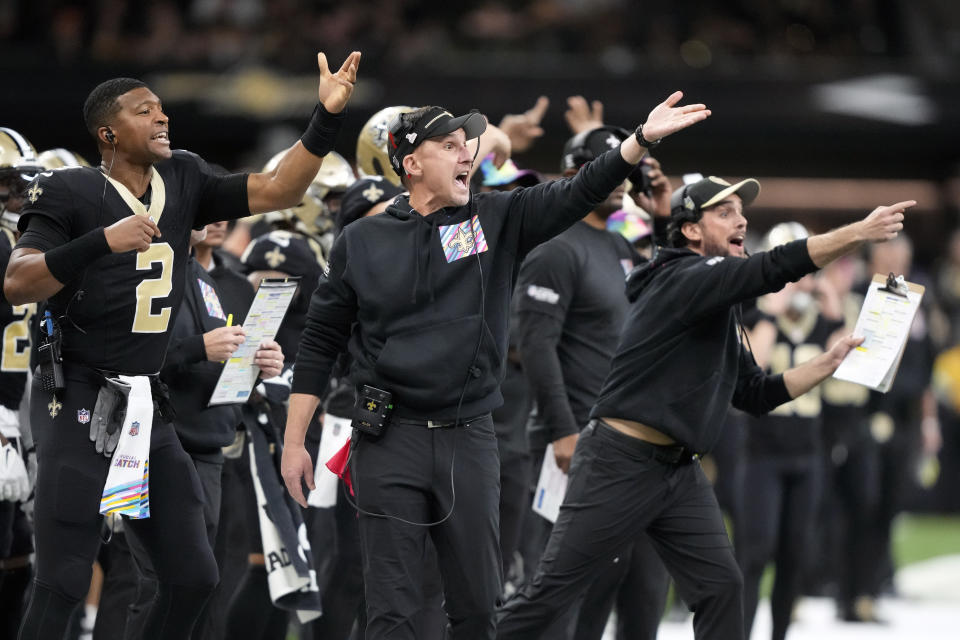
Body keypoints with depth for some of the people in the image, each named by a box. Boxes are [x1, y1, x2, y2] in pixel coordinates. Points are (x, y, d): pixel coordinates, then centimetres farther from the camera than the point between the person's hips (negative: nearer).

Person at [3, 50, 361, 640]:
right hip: (79, 402, -7)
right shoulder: (71, 193, -9)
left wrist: (328, 116, -3)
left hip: (147, 408, 7)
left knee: (193, 575, 7)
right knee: (65, 581, -12)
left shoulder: (184, 183, 9)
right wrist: (103, 241, -30)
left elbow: (277, 191, 9)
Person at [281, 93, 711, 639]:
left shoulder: (498, 220, 6)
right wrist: (294, 442, 5)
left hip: (469, 440, 2)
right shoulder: (363, 241, 4)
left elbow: (575, 196, -8)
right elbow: (321, 343, 8)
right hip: (390, 442, -2)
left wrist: (643, 139, -23)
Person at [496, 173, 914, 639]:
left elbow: (757, 395, 19)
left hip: (680, 473, 9)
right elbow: (773, 269, -27)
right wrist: (858, 233, -29)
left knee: (721, 587, 0)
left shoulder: (721, 313, 16)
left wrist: (829, 363, 10)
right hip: (620, 463, -9)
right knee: (551, 592, -5)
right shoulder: (684, 280, -12)